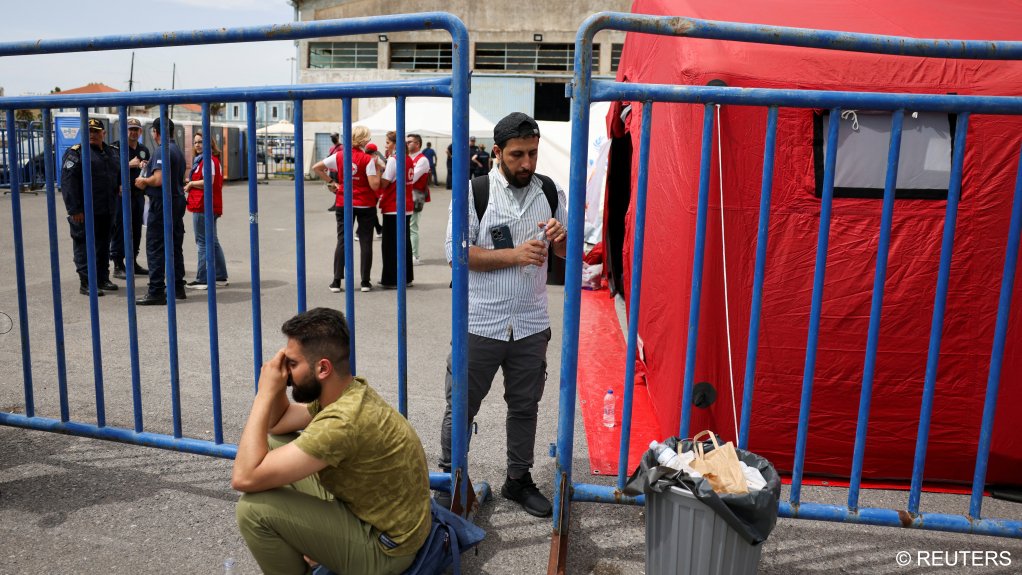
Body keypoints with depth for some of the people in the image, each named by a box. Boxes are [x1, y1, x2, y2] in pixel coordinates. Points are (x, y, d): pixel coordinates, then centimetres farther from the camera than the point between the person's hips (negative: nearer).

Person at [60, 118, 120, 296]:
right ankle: (86, 283, 1)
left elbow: (119, 176, 26)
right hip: (85, 212, -6)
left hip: (106, 210, 6)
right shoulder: (76, 153, -6)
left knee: (103, 245, 14)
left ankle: (103, 279, 24)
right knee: (85, 246, -3)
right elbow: (68, 182, -13)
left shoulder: (113, 152, 13)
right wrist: (74, 209, -19)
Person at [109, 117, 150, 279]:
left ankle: (133, 262, 22)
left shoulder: (144, 150, 15)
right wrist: (129, 164, -17)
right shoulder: (117, 147, -5)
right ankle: (118, 266, -1)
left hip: (138, 194, 6)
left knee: (136, 231, 12)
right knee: (120, 231, -5)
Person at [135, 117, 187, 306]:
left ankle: (156, 292, -5)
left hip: (162, 204, -9)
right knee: (175, 247, 13)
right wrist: (147, 180, 20)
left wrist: (143, 181, -5)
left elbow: (159, 179, -24)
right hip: (178, 200, 9)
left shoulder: (163, 151, -15)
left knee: (155, 248, -5)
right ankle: (177, 287, 19)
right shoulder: (178, 150, 15)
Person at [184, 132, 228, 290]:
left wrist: (190, 184, -10)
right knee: (213, 242, 14)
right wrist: (191, 182, 14)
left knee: (203, 243, -5)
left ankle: (202, 279, -1)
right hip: (212, 206, 10)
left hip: (203, 206, -10)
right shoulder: (214, 159, 18)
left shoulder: (208, 160, -12)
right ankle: (221, 277, 17)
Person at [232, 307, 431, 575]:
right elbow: (277, 424, 13)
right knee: (274, 445, 8)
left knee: (253, 508, -20)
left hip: (383, 547, -9)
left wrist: (266, 392, -22)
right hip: (362, 508, 9)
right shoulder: (350, 390, -2)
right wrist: (277, 389, -6)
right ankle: (306, 550, 21)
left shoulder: (342, 422, -31)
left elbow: (244, 477, -29)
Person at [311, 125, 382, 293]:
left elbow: (316, 168, 1)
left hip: (344, 204, 3)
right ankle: (365, 282, 7)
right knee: (365, 242, 5)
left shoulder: (340, 156, 0)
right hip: (365, 205, -3)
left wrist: (330, 182, 5)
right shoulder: (368, 159, -11)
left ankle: (336, 281, 6)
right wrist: (378, 168, -5)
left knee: (342, 241, 7)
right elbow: (374, 185, -16)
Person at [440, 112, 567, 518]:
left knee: (525, 407, 16)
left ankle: (518, 480, 33)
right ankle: (448, 477, 27)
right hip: (479, 325, -3)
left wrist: (562, 236, -13)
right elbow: (456, 251, -14)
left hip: (531, 325, 4)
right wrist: (515, 255, -21)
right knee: (462, 406, 8)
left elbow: (570, 253, 11)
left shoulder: (550, 193, 5)